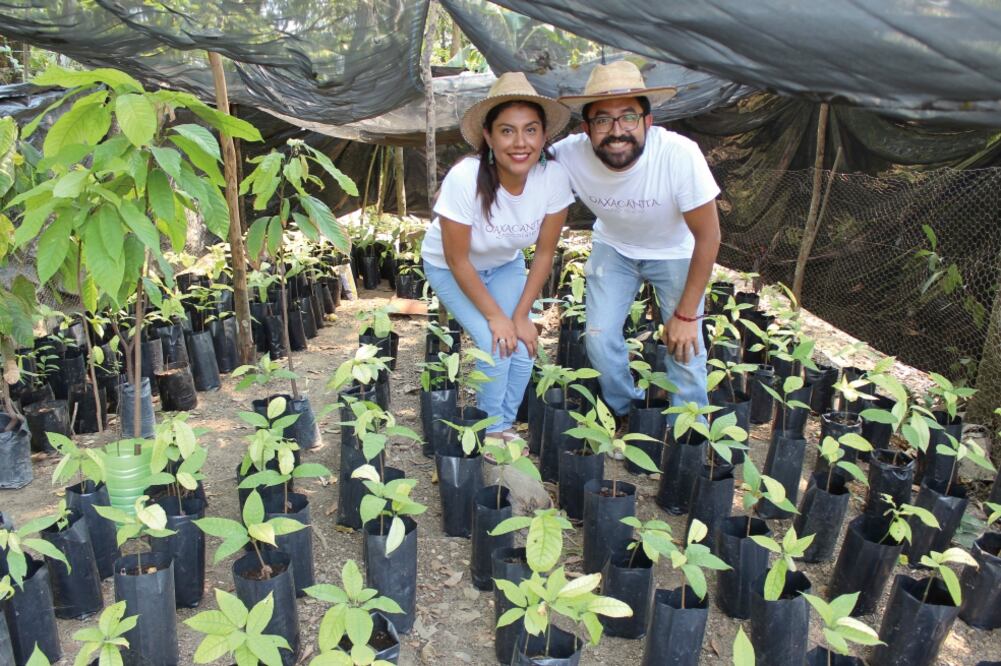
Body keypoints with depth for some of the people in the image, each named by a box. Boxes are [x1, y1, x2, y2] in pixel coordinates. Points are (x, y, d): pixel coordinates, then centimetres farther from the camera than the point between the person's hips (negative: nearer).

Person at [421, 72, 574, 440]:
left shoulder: (555, 177, -26)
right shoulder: (465, 178, -35)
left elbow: (545, 253, -12)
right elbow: (458, 260, -24)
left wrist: (521, 315, -13)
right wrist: (495, 316, -19)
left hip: (506, 265, 3)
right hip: (449, 268, -3)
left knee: (523, 347, -8)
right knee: (496, 347, -16)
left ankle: (505, 424, 20)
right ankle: (492, 430, 12)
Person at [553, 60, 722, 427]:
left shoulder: (680, 154, -37)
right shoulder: (569, 155, -30)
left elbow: (708, 236, -24)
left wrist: (686, 314, -19)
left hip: (675, 251, -2)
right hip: (613, 246, 2)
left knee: (685, 346, -7)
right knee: (599, 338, -4)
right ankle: (625, 414, 25)